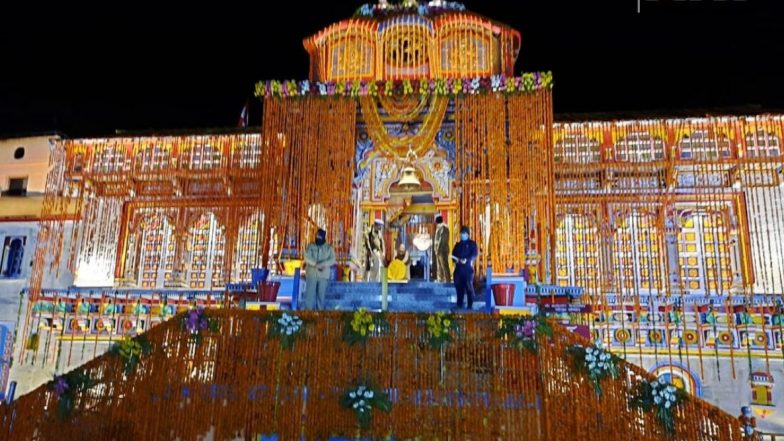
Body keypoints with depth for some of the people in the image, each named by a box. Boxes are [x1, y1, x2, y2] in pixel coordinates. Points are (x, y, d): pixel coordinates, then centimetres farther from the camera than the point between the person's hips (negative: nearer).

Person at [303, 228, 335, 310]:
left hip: (324, 275, 1)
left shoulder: (329, 248, 7)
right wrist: (317, 265, -20)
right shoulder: (311, 246, 6)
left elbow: (332, 260, -6)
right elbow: (307, 258, -9)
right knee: (310, 293, -3)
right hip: (311, 273, 0)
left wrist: (322, 264, -20)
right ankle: (308, 310, 0)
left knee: (321, 294, 2)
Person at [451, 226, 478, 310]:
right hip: (458, 268, 5)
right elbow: (453, 254, 18)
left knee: (469, 286, -6)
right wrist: (455, 259, -5)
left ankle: (470, 304, -1)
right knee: (458, 286, 4)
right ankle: (459, 304, 12)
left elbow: (475, 254, -7)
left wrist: (466, 260, -20)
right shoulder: (458, 244, 21)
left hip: (468, 268, -5)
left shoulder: (472, 243, 5)